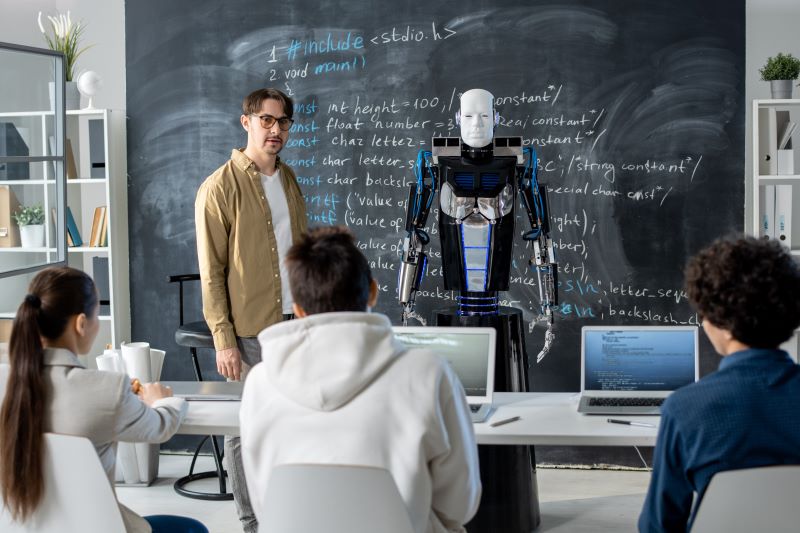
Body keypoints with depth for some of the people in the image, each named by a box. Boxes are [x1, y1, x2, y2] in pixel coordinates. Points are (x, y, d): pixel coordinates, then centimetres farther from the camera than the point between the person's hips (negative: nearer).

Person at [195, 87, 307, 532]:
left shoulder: (289, 180, 11)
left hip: (295, 323, 6)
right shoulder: (221, 188, -9)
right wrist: (224, 340, -13)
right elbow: (212, 273, -10)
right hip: (250, 332, -6)